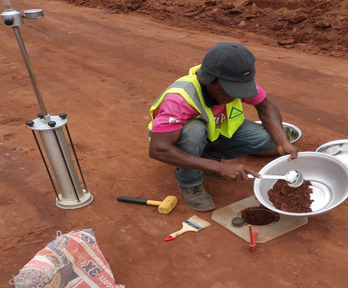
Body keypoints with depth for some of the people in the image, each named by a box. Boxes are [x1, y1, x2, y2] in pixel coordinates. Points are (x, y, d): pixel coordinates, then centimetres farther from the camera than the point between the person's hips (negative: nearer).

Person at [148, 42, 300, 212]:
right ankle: (189, 184, -12)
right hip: (182, 138, -4)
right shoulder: (180, 98, -39)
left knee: (273, 142, -14)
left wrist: (284, 143, -26)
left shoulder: (233, 80, -24)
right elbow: (157, 150, -45)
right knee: (194, 129, -40)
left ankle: (208, 155, 3)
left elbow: (265, 107, -9)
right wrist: (219, 167, -48)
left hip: (217, 131, 5)